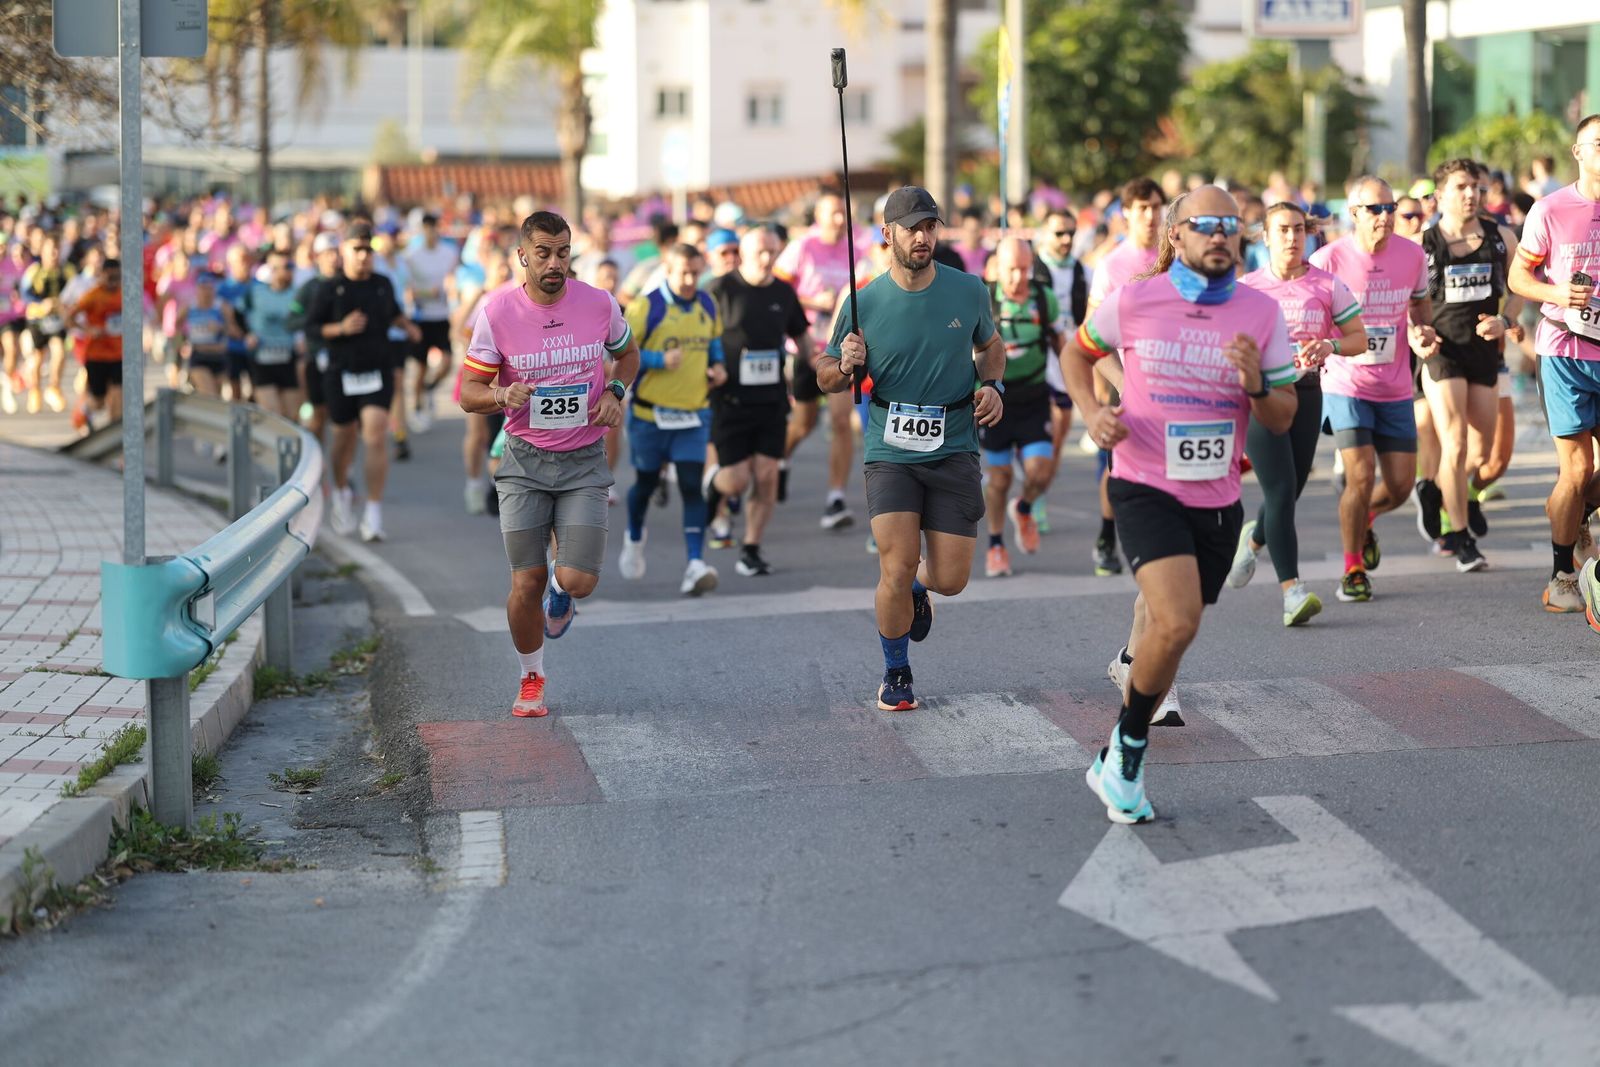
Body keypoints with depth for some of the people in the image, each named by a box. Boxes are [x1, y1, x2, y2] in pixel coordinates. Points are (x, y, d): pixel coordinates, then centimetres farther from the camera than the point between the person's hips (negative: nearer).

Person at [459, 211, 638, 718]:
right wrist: (503, 396, -24)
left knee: (578, 580, -11)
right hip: (525, 461, 0)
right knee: (527, 583, -2)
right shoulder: (497, 311, -9)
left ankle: (560, 591, 29)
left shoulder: (599, 304, -5)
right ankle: (531, 679, 24)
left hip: (584, 461, 0)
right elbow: (469, 393, -3)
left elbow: (627, 354, 17)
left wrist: (615, 392, -3)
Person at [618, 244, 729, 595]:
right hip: (650, 412, -2)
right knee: (646, 483, 13)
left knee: (692, 486, -10)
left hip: (694, 413, 2)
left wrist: (717, 366, 2)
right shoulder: (646, 307, -11)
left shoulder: (707, 306, 5)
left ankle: (695, 565, -17)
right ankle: (634, 539, 43)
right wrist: (661, 360, -24)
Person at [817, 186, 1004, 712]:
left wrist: (992, 385, 2)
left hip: (954, 450, 2)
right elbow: (826, 377, 8)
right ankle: (896, 673, 12)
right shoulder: (865, 303, -4)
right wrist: (845, 366, -15)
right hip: (890, 452, -1)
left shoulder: (969, 291, 1)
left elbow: (990, 344, 21)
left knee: (950, 580, -3)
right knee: (897, 569, -13)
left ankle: (917, 589, 36)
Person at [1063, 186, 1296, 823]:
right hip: (1146, 488, -4)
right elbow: (1077, 352, 13)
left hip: (1217, 499, 4)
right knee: (1178, 622, -23)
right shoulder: (1133, 302, -6)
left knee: (1168, 621, 15)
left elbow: (1283, 420, 2)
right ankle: (1124, 757, -5)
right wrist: (1092, 413, -5)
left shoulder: (1262, 313, 0)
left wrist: (1255, 383, -19)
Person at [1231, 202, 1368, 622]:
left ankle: (1254, 538, 45)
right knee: (1281, 490, -13)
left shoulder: (1327, 285, 3)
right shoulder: (1248, 286, 1)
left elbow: (1359, 338, 6)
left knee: (1290, 491, 9)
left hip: (1305, 394, 2)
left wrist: (1330, 345, -14)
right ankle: (1292, 590, -15)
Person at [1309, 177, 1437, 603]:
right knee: (1360, 476, -14)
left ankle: (1364, 521, 39)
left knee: (1400, 487, 4)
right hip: (1345, 386, -4)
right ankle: (1352, 569, 6)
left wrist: (1422, 332, -1)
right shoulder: (1328, 260, -12)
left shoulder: (1412, 255, -1)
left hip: (1395, 388, 4)